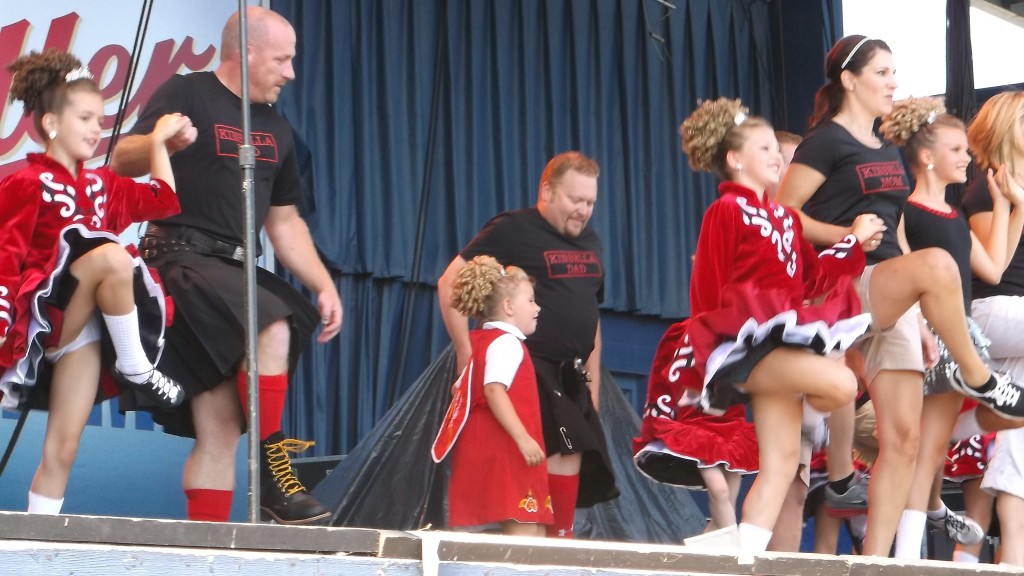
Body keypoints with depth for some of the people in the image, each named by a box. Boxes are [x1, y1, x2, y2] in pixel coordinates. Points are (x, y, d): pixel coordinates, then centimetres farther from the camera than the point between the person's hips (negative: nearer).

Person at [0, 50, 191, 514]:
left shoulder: (99, 185, 18)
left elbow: (163, 201, 28)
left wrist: (159, 141, 23)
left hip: (84, 329, 7)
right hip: (45, 316, -7)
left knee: (63, 447, -1)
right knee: (113, 257, -31)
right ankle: (135, 367, -18)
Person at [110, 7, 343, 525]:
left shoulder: (276, 130, 20)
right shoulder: (187, 95, -2)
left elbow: (284, 222, 25)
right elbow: (123, 161, -14)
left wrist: (324, 286, 13)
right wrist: (159, 142, -35)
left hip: (236, 268, 8)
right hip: (182, 258, -8)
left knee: (220, 431, 1)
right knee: (273, 328, -30)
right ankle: (271, 470, -22)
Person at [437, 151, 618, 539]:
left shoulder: (589, 242, 16)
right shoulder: (512, 231, -7)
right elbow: (449, 283, -9)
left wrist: (593, 378, 19)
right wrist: (465, 352, -14)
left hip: (571, 375, 8)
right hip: (529, 370, -8)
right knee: (567, 449, -20)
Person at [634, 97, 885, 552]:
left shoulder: (783, 218, 21)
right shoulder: (727, 210, -3)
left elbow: (811, 278, 18)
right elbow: (718, 288, -5)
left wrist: (854, 240, 13)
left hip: (782, 342, 8)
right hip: (744, 341, -8)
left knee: (781, 461, 0)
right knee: (840, 384, -27)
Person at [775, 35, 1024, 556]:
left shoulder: (888, 152, 21)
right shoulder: (826, 141, -2)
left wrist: (922, 320, 19)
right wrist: (846, 234, -20)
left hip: (891, 297, 8)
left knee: (903, 439, -5)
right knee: (937, 264, -37)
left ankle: (873, 561, -4)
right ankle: (977, 378, -18)